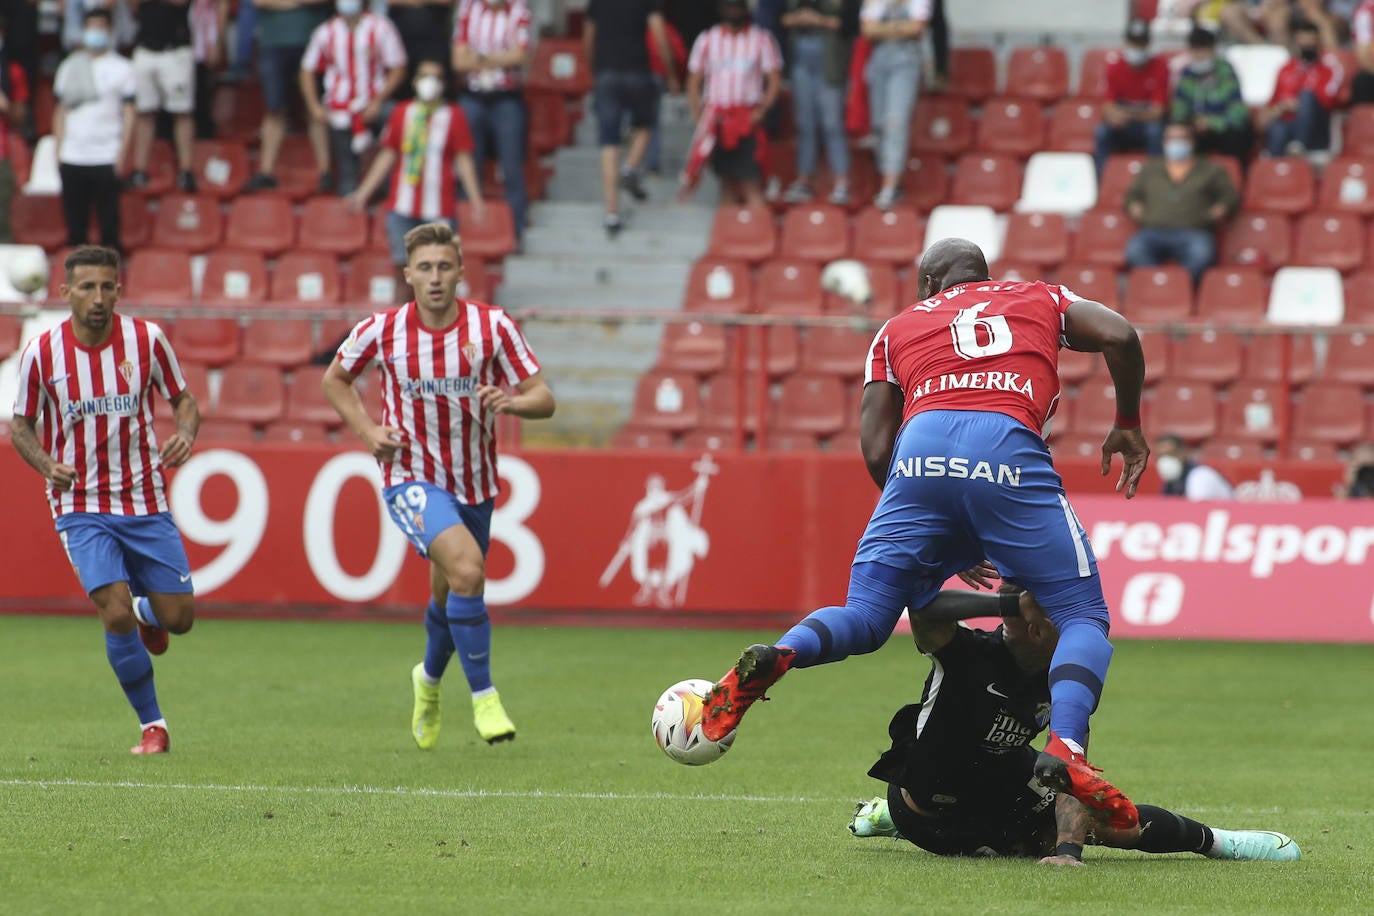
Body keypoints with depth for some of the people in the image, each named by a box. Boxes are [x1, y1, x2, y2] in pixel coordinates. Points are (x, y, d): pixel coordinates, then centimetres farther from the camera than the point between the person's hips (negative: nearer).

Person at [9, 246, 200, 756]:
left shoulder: (146, 339, -6)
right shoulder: (41, 353, -8)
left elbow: (183, 399, 6)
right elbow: (21, 426, 4)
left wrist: (186, 435, -17)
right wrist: (47, 465, -17)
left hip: (145, 502, 2)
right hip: (81, 507, -2)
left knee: (178, 617, 1)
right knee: (116, 614, -16)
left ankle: (145, 613, 41)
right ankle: (152, 726, 2)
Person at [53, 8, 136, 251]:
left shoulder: (121, 68, 5)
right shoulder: (69, 67, 13)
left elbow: (128, 111, 3)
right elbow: (61, 110, 16)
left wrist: (123, 150, -6)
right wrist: (59, 148, 7)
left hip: (107, 157, -3)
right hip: (72, 156, 3)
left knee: (109, 221, -3)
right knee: (75, 223, 4)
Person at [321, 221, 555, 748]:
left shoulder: (493, 327, -9)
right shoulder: (381, 331, -10)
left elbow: (543, 399, -7)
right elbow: (335, 379, 9)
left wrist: (511, 401, -29)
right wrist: (367, 432, -5)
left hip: (475, 483, 3)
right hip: (412, 478, -3)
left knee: (450, 596, 17)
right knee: (466, 568, -28)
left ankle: (429, 679, 49)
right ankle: (484, 697, -18)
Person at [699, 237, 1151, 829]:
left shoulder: (899, 327, 31)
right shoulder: (1038, 299, 32)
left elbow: (875, 450, 21)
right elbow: (1118, 336, 13)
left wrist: (944, 547, 29)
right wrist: (1128, 424, 28)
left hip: (921, 451, 2)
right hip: (1009, 450, -2)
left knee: (865, 616, 12)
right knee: (1082, 617, 6)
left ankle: (773, 658, -20)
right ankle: (1066, 748, -21)